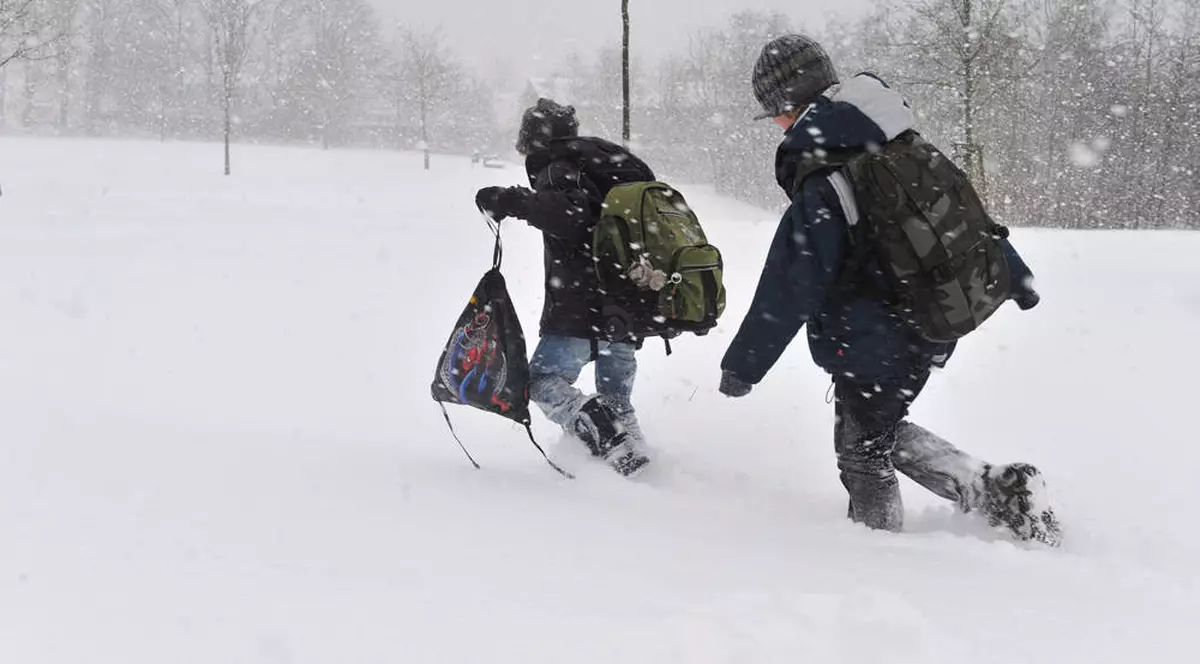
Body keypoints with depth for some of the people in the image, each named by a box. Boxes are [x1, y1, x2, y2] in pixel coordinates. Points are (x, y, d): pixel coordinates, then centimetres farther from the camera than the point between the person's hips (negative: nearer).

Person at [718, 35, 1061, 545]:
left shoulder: (819, 190, -23)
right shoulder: (905, 148, 0)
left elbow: (789, 292, -21)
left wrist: (742, 365, -12)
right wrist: (1016, 277, 24)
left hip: (874, 346, -8)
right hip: (930, 331, 8)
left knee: (863, 450, 11)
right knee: (883, 431, 23)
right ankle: (996, 490, 16)